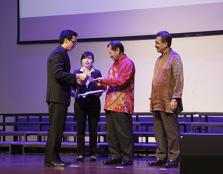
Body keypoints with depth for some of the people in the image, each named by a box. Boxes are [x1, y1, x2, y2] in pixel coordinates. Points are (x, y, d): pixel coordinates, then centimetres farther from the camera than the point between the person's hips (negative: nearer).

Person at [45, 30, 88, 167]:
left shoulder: (61, 53, 20)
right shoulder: (59, 53, -12)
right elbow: (58, 74, -23)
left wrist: (76, 81, 14)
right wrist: (77, 76, -19)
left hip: (60, 97, 10)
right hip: (57, 96, -10)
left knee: (58, 128, 11)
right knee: (55, 128, -9)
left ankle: (54, 158, 15)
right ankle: (51, 158, -8)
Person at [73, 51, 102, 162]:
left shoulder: (97, 73, 9)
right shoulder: (77, 72, 9)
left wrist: (98, 93, -14)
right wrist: (77, 83, -24)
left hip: (93, 103, 0)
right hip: (80, 103, 0)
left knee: (93, 129, 0)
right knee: (80, 128, -2)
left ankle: (92, 153, 5)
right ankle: (80, 154, 2)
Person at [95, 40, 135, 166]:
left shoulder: (127, 63, -6)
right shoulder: (115, 64, 22)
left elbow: (121, 81, -16)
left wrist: (104, 80, -9)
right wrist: (103, 84, 7)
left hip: (122, 104, -8)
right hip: (111, 104, 8)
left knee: (124, 132, -5)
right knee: (111, 132, 7)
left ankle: (128, 157, 1)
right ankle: (116, 156, 12)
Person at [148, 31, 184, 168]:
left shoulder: (174, 58, -7)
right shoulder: (160, 59, 18)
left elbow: (178, 80, -13)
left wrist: (175, 99, -19)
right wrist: (152, 98, 15)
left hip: (168, 103, -8)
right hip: (157, 102, 8)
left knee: (172, 132, -2)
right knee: (159, 132, 10)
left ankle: (173, 159, 3)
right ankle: (161, 157, 17)